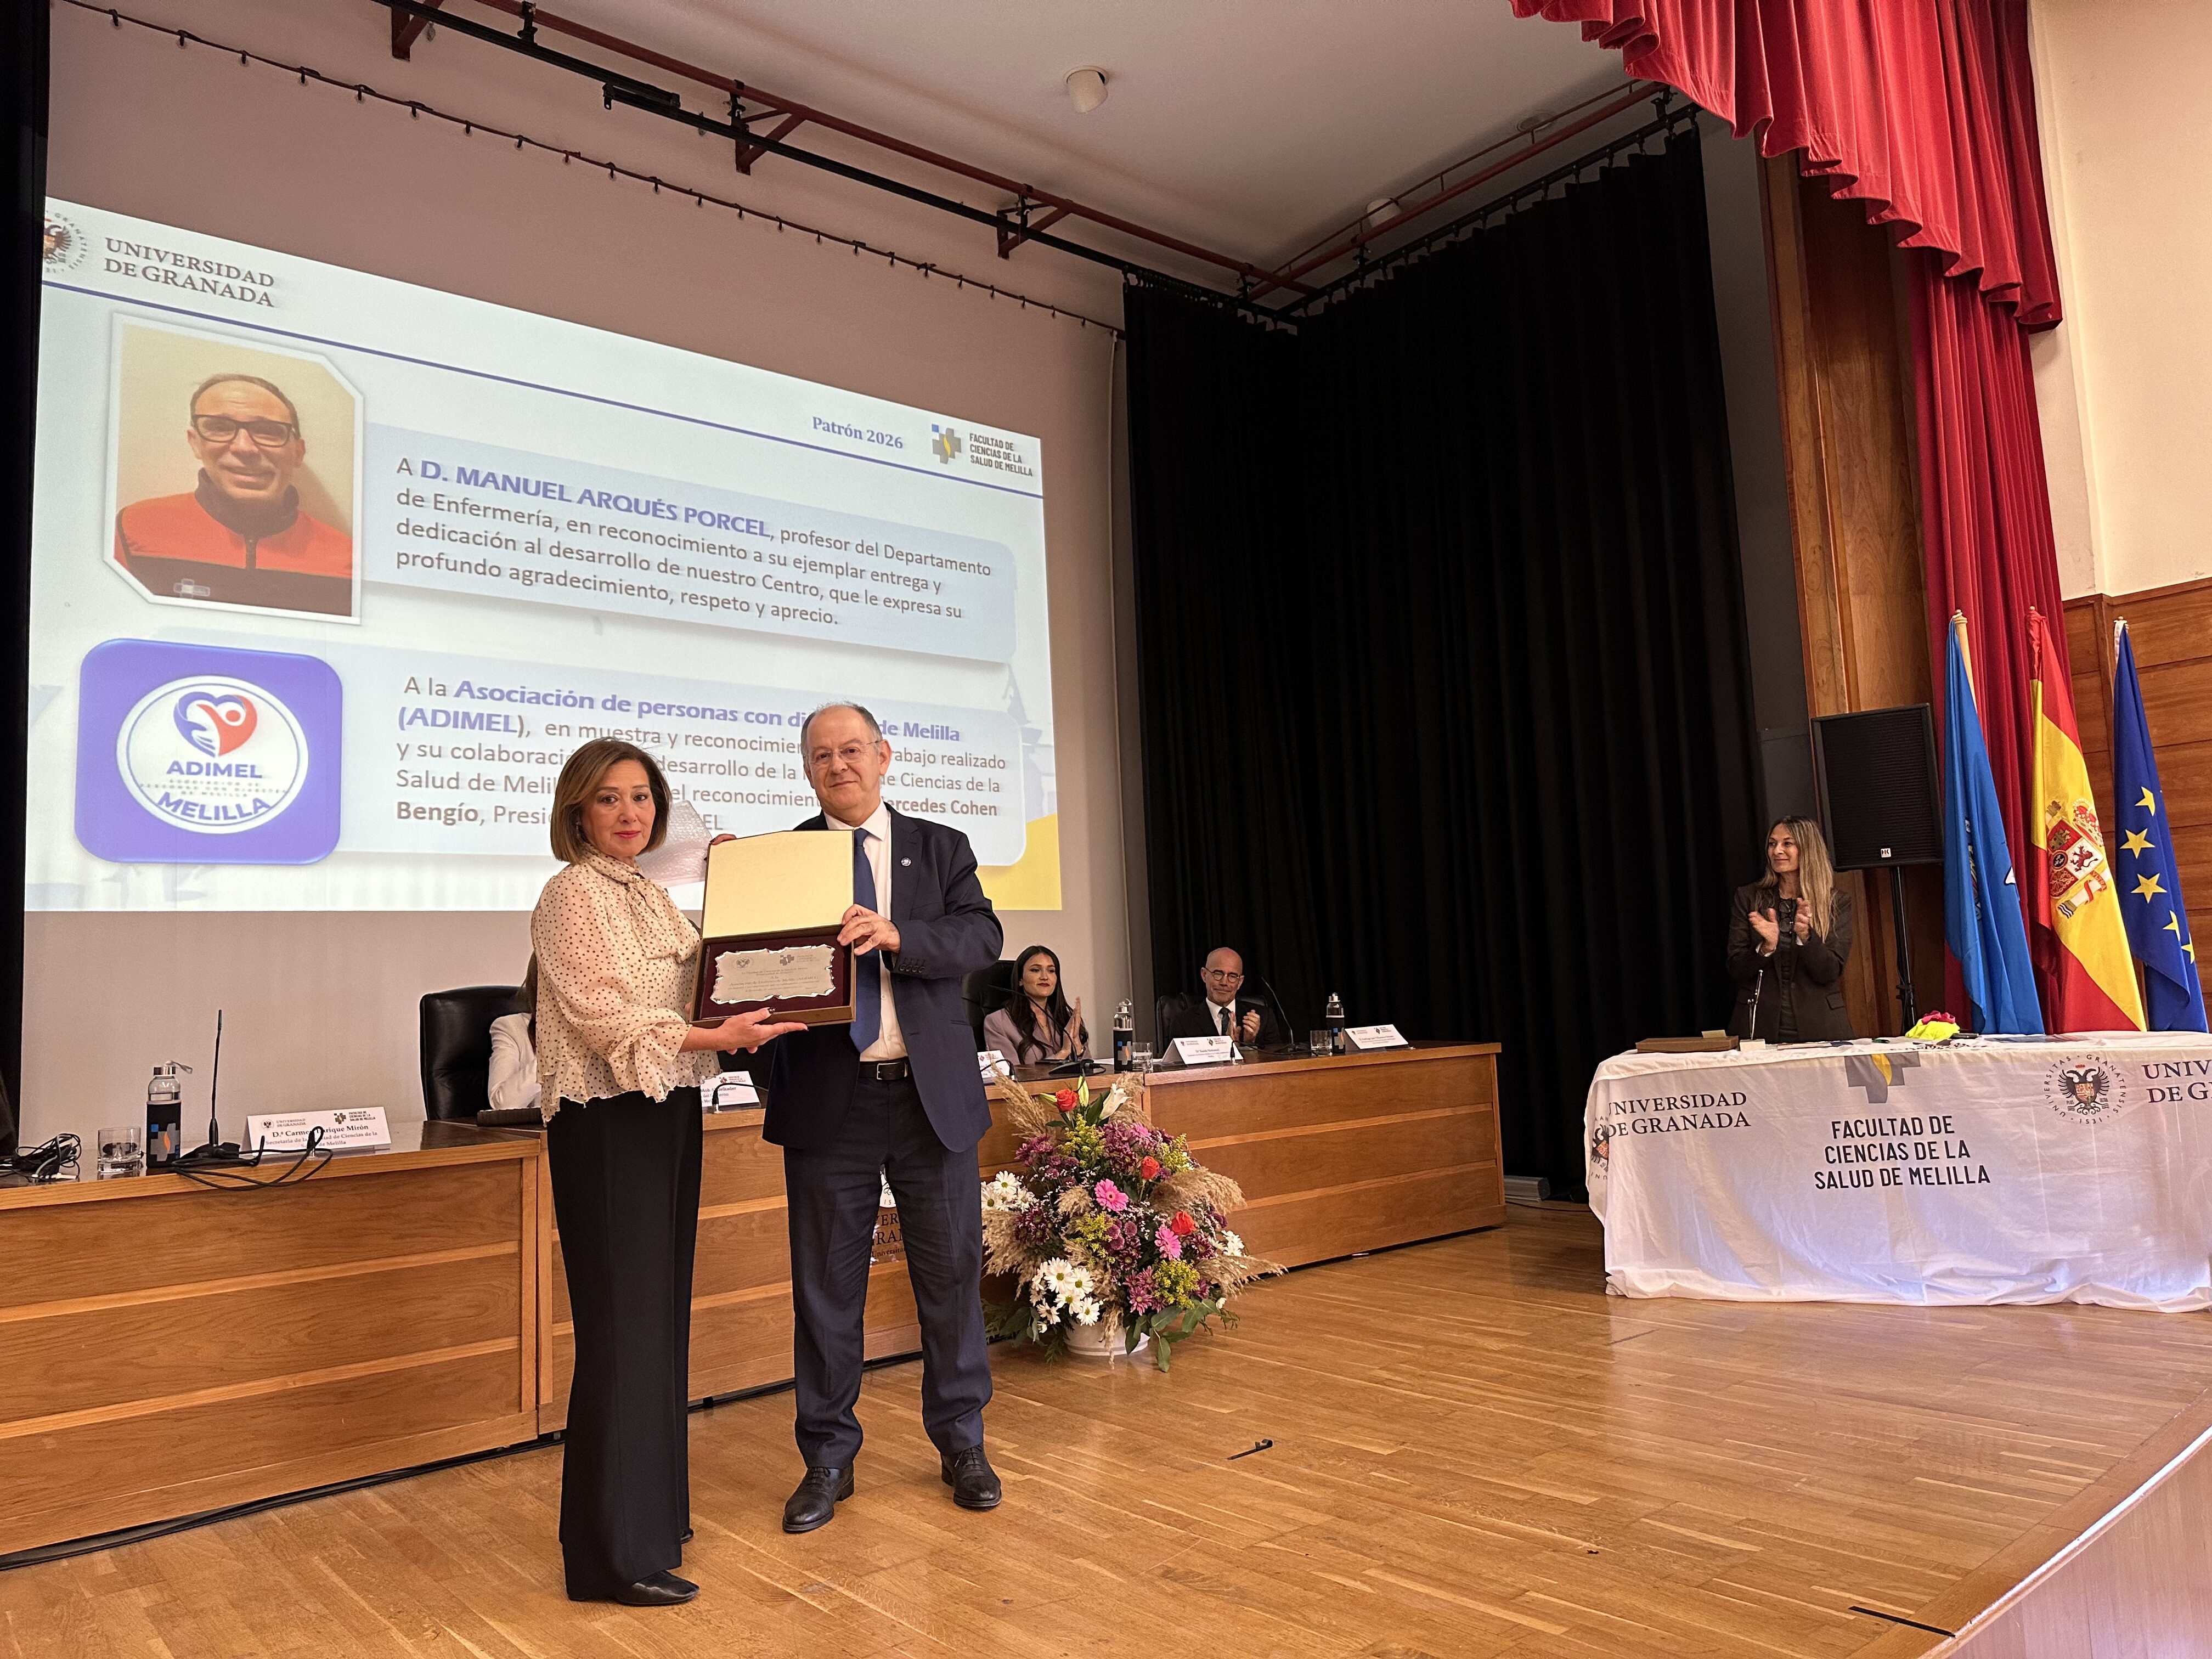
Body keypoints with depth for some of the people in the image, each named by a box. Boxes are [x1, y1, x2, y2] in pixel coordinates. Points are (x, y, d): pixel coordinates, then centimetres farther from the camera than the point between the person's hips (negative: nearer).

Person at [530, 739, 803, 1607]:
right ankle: (614, 1552, 6)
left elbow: (696, 984, 13)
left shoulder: (654, 893, 14)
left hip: (669, 1113, 8)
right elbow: (600, 1016, -17)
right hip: (607, 1121, -8)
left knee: (662, 1314, 14)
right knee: (623, 1325, -4)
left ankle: (652, 1507, 28)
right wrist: (712, 1037, -23)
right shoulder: (571, 894, -9)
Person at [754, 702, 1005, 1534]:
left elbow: (982, 937, -9)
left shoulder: (941, 848, 6)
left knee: (952, 1272, 11)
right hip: (827, 1099, 0)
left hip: (932, 1093, 1)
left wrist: (896, 934, -25)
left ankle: (961, 1442, 29)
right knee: (826, 1285, 8)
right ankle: (828, 1459, 25)